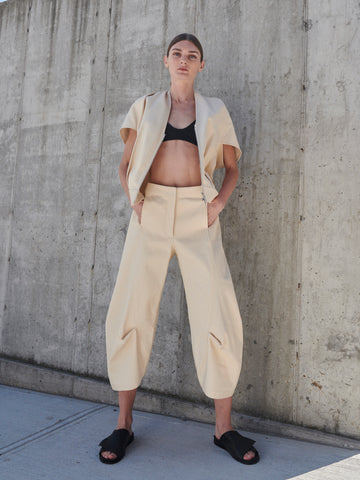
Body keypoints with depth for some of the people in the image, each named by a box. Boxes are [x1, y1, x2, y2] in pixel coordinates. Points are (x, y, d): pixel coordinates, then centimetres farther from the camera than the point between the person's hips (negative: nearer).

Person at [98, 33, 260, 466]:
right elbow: (126, 164, 16)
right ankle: (124, 424, 11)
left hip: (197, 214, 0)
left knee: (217, 314, -8)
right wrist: (134, 199, -3)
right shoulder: (145, 106, 17)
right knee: (130, 311, -5)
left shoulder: (214, 111, 17)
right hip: (151, 213, 1)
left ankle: (223, 427, 8)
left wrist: (219, 202, -3)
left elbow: (232, 167, 16)